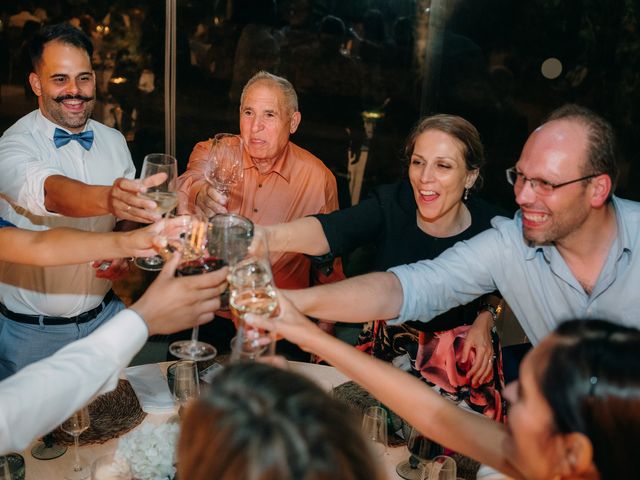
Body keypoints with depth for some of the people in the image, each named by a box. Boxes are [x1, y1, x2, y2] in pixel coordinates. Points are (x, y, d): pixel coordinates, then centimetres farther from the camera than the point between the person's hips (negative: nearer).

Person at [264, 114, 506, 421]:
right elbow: (332, 230, -37)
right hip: (389, 337, 2)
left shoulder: (489, 227, -16)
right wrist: (273, 235, -56)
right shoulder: (391, 203, -17)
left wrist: (485, 319, -12)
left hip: (461, 351, -1)